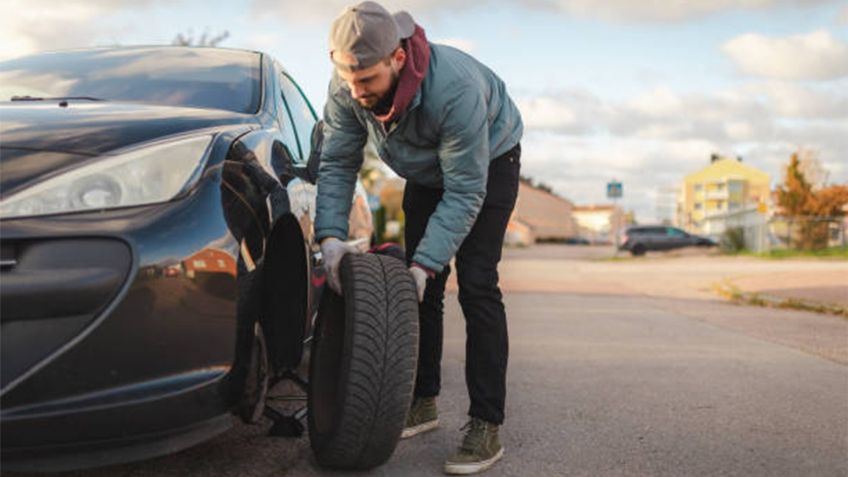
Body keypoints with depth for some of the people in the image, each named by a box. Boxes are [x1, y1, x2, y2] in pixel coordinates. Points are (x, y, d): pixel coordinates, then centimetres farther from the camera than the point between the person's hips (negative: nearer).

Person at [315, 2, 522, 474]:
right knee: (421, 288, 2)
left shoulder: (456, 87, -42)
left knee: (476, 287, -15)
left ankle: (487, 427, -11)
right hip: (426, 171, 6)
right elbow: (337, 164, -15)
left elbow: (465, 191, -36)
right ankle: (423, 402, 16)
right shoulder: (346, 88, -25)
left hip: (488, 162, -5)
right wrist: (331, 235, -28)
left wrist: (426, 262, -38)